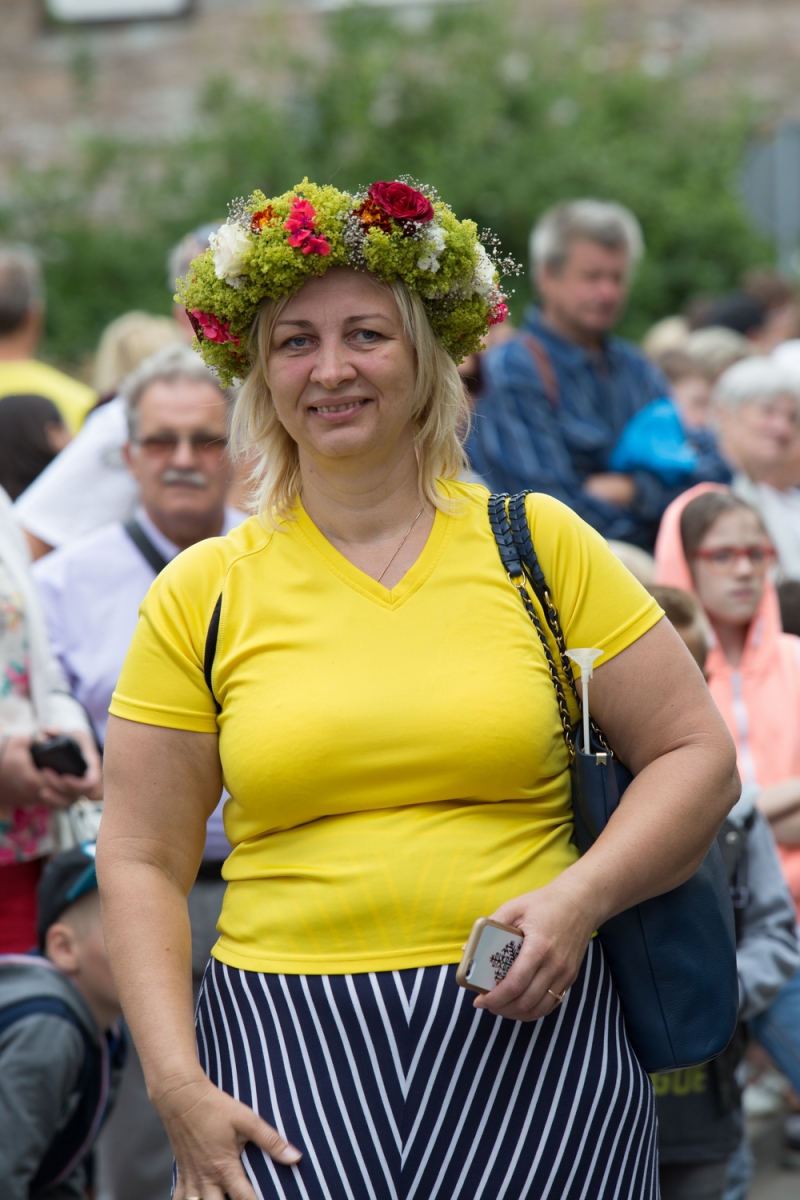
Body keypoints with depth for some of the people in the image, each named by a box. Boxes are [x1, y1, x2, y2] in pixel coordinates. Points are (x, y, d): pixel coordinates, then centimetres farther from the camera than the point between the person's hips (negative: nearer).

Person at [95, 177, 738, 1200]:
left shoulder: (538, 543, 6)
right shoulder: (201, 595, 6)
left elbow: (697, 755, 7)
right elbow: (142, 860, 6)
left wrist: (580, 899, -10)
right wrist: (176, 1087, -5)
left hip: (528, 1031, 0)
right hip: (286, 1056, 0)